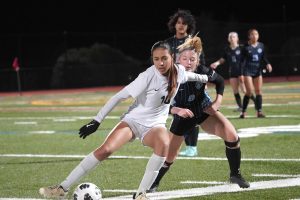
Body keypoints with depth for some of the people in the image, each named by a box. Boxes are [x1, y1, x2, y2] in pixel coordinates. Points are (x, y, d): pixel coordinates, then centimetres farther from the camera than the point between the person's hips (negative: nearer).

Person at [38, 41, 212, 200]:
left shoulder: (179, 71, -8)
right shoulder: (148, 76, -23)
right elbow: (120, 96, -20)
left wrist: (206, 77, 37)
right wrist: (97, 121, -21)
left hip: (155, 124, 3)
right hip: (134, 119, -3)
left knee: (164, 145, -33)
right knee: (105, 150, -24)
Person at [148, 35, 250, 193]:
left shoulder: (202, 72, -23)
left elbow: (220, 81, -1)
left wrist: (218, 102, -11)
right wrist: (177, 110, -41)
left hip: (204, 109, 1)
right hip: (183, 115, -1)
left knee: (232, 135, -19)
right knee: (169, 157, 2)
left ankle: (235, 174, 2)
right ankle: (154, 183, 31)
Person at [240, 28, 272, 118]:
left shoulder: (261, 46, 4)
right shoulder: (246, 47, -8)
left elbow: (263, 57, 14)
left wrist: (267, 64, -6)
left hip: (258, 70, 4)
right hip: (248, 71, -4)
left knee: (258, 91, 1)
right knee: (249, 91, -9)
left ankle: (259, 111, 4)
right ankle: (243, 111, 2)